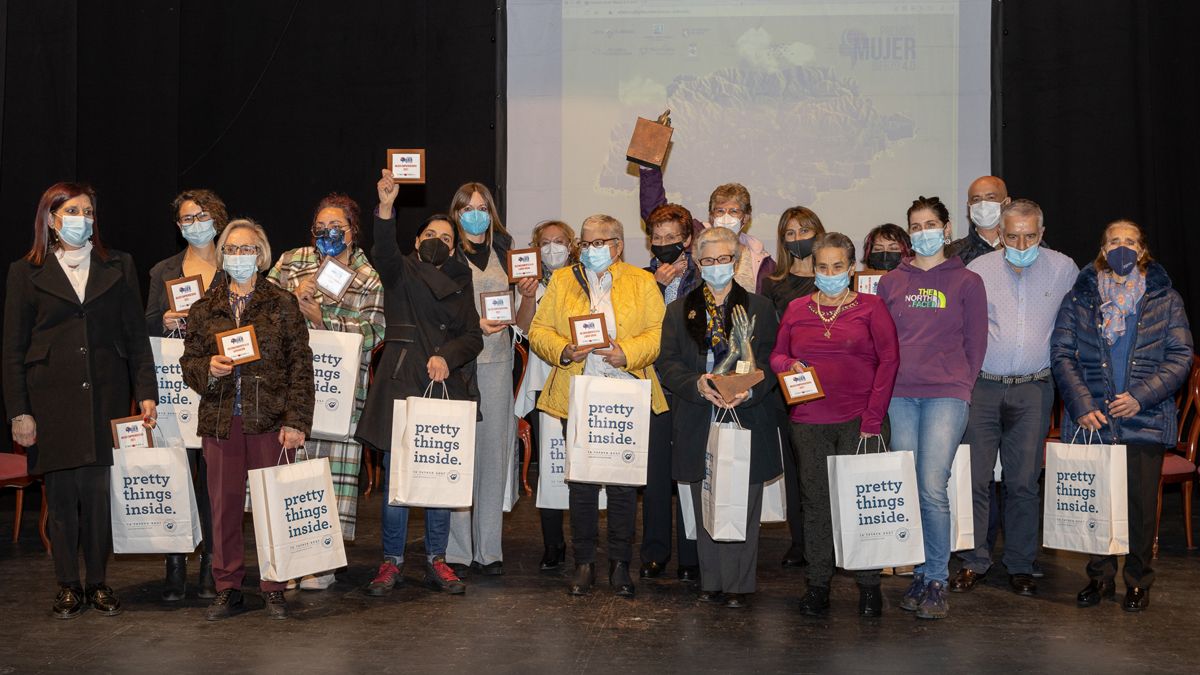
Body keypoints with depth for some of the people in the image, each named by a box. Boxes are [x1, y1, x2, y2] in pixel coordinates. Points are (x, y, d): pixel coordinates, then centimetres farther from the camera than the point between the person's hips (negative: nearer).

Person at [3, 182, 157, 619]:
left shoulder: (119, 267, 10)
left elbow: (136, 337, 9)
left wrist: (146, 394, 1)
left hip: (106, 399, 1)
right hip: (53, 402, -1)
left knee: (100, 493, 0)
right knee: (61, 496, 2)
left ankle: (99, 584, 14)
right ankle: (69, 587, 14)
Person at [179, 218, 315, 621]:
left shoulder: (282, 305, 4)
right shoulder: (204, 309, 12)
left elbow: (300, 366, 0)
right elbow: (188, 361, 15)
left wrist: (296, 420, -8)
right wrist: (208, 369, -9)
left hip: (269, 420, -2)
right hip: (220, 420, 2)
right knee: (224, 506, 5)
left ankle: (274, 590, 12)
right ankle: (227, 590, 15)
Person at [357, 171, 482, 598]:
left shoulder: (460, 284, 17)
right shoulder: (401, 272, 7)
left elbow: (473, 336, 9)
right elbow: (383, 254, -16)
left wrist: (447, 356, -11)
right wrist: (386, 207, -33)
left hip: (448, 388, 3)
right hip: (402, 384, -3)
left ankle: (436, 561, 15)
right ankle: (391, 562, 8)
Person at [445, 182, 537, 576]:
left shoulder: (506, 255, 13)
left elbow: (522, 324, 14)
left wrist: (529, 295, -4)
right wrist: (474, 325, -14)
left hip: (497, 364, 3)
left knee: (494, 454, 3)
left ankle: (489, 549, 9)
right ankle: (456, 550, 3)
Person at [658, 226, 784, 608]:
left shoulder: (759, 309, 8)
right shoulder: (679, 311, 11)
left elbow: (772, 361, 1)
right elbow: (668, 363, 2)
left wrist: (750, 391, -19)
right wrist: (698, 385, -17)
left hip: (748, 419, -1)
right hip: (699, 423, 1)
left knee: (743, 505, 1)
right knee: (706, 506, 7)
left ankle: (738, 585, 9)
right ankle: (711, 581, 17)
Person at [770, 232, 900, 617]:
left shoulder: (870, 307, 1)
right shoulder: (796, 310, 11)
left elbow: (889, 359, -4)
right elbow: (776, 354, 18)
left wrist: (873, 417, -9)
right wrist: (788, 364, -7)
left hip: (860, 421, -3)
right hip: (809, 423, 3)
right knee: (816, 503, 7)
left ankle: (869, 585, 12)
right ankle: (817, 583, 17)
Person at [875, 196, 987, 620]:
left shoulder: (966, 281, 6)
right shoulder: (891, 282, 13)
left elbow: (976, 342, 7)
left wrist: (961, 386, 2)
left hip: (947, 394, -3)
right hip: (899, 397, 3)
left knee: (932, 487, -13)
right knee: (907, 489, 3)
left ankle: (937, 581, -3)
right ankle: (921, 573, 16)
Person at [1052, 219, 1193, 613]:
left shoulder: (1165, 299, 7)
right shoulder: (1080, 297, 8)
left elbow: (1181, 356, 1)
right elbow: (1061, 353, 3)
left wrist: (1140, 396, -11)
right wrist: (1082, 405, -8)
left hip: (1145, 420, -1)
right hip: (1091, 419, 1)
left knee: (1141, 503, 2)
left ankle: (1138, 581, 16)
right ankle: (1100, 577, 19)